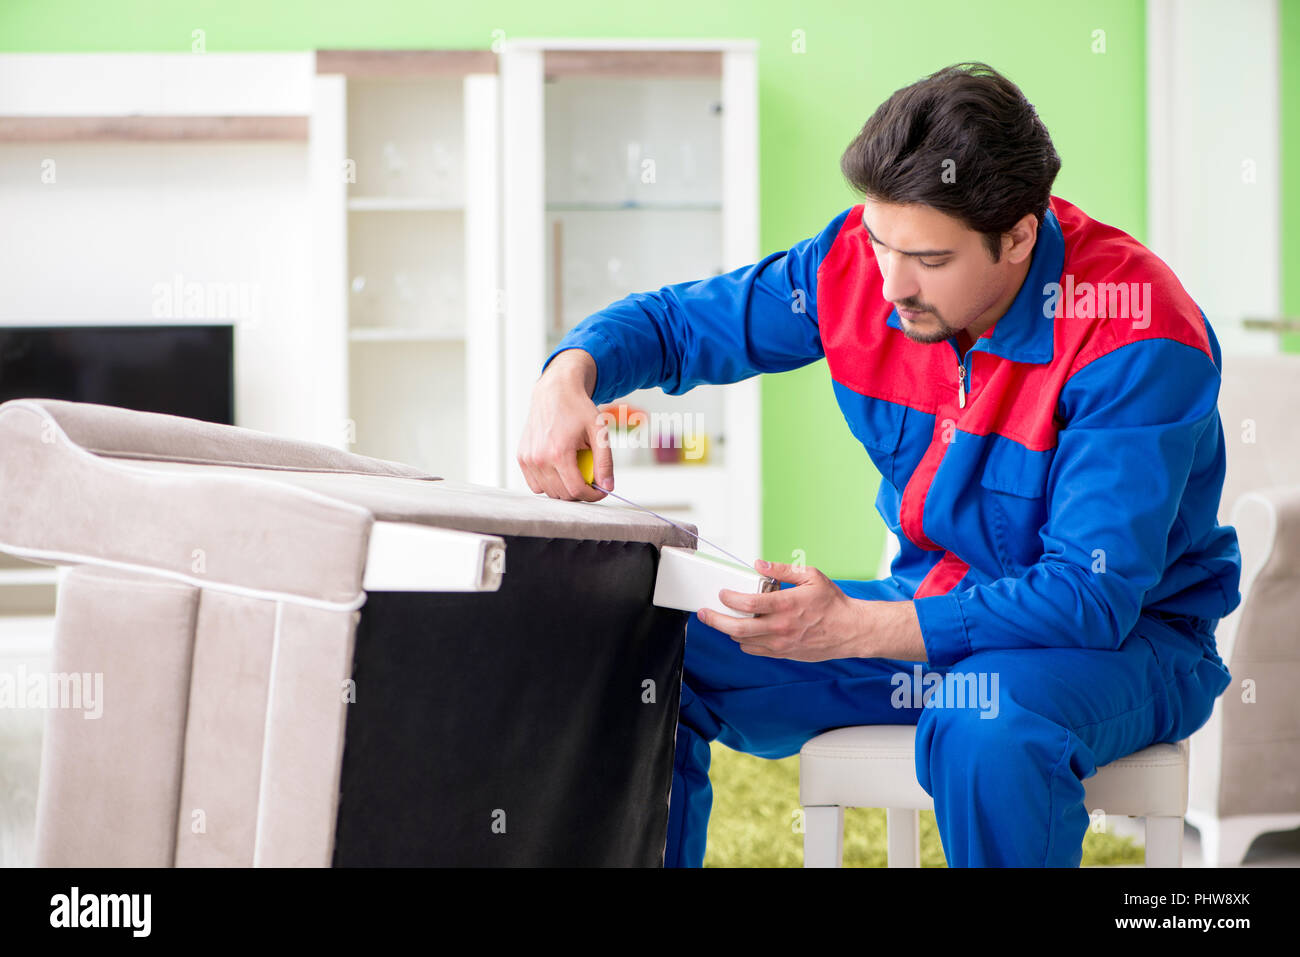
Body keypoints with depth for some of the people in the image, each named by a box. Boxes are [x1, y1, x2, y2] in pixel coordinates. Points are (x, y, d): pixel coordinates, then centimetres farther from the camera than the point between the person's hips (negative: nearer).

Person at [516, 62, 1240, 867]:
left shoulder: (1136, 336, -25)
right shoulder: (859, 262, -8)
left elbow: (1094, 595, -28)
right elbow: (678, 322, 6)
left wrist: (853, 629, -35)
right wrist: (567, 379, -18)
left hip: (1127, 632, -5)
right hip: (929, 611, 6)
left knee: (986, 728, -40)